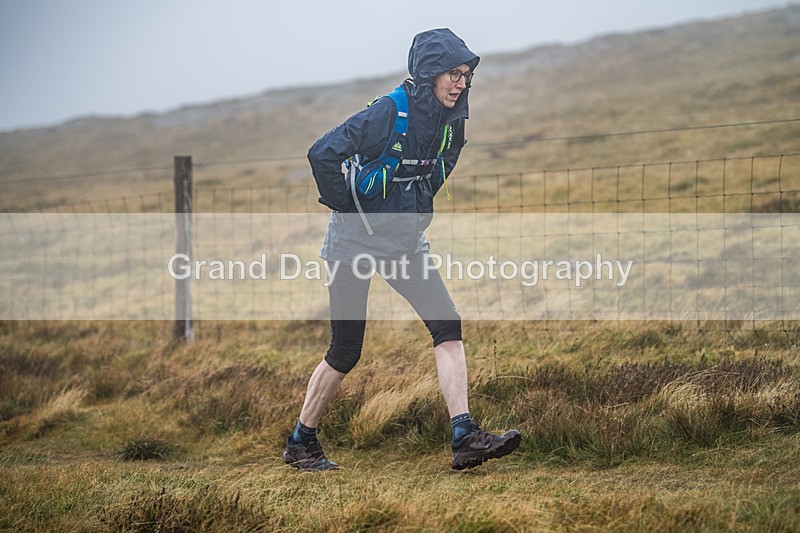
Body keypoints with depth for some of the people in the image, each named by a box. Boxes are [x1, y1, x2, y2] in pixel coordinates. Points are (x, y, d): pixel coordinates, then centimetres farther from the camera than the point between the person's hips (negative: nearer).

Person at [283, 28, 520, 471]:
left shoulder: (450, 122, 0)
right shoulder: (389, 114, -22)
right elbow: (322, 155, -26)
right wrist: (346, 208, -15)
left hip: (405, 242, 6)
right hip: (356, 242, -6)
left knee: (448, 326, -11)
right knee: (346, 351, 1)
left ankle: (465, 439, -14)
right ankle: (300, 443, 19)